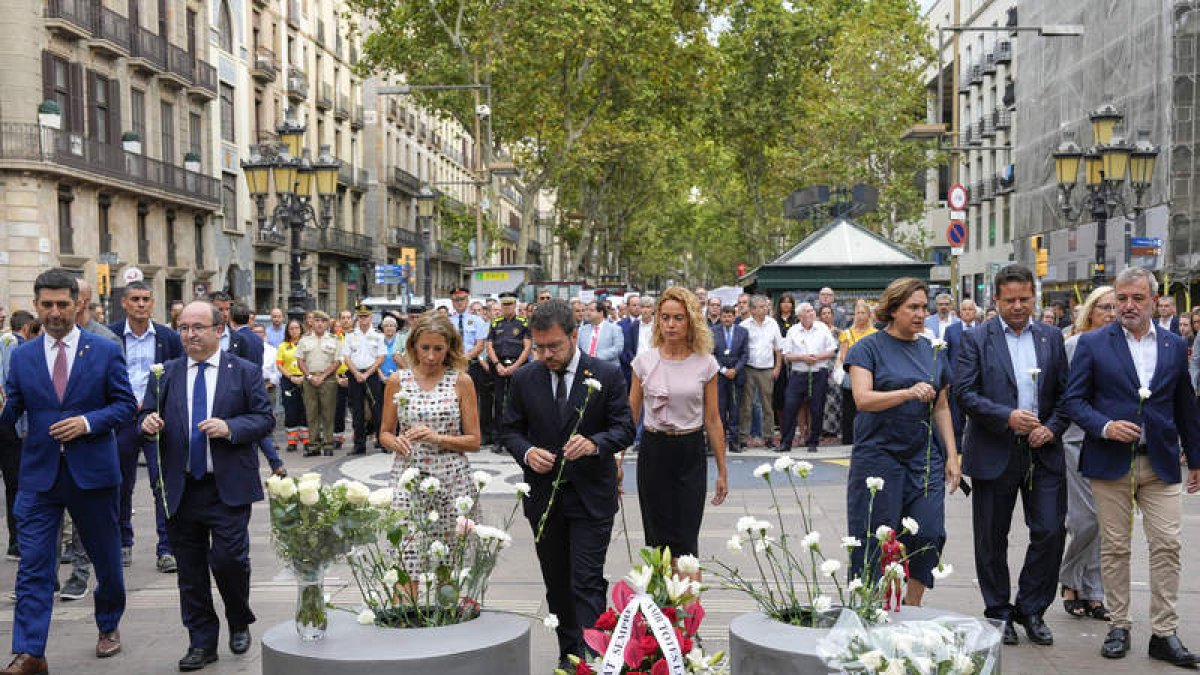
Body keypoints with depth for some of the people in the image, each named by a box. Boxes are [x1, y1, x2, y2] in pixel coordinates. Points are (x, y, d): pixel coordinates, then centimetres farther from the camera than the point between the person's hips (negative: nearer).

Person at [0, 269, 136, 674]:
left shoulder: (105, 351, -2)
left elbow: (126, 403, -1)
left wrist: (88, 422, -16)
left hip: (93, 472, -1)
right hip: (39, 474, 1)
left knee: (106, 557, 14)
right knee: (33, 566, -4)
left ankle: (109, 626, 37)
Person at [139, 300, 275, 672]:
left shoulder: (245, 372, 2)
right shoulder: (166, 373, 9)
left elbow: (265, 418, -1)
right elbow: (149, 415, 11)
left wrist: (230, 427, -17)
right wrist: (148, 423, -13)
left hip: (228, 488, -3)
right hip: (180, 488, 3)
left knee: (229, 560, -7)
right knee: (191, 570, 8)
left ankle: (239, 623, 21)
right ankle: (201, 642, 19)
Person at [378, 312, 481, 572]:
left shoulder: (461, 381, 2)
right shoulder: (398, 381, 7)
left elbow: (474, 441, 2)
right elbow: (385, 433, 15)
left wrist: (437, 438, -13)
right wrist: (396, 442, -7)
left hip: (452, 482, -1)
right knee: (407, 563, -7)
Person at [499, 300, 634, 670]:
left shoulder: (607, 375, -5)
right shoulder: (525, 380, 2)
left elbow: (625, 429, -5)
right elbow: (510, 429, 9)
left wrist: (594, 443, -25)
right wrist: (526, 452, -13)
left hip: (591, 497, -4)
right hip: (543, 497, 4)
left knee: (587, 583, -9)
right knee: (557, 584, 14)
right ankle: (568, 653, 28)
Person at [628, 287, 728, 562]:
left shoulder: (706, 364, -2)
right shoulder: (644, 361, 0)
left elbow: (713, 419, 3)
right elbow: (631, 416, 5)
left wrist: (722, 471, 4)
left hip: (691, 454, -1)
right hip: (653, 452, 1)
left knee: (686, 540, -4)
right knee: (658, 538, 5)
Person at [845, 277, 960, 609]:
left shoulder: (931, 351, 13)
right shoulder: (869, 347, -2)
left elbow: (941, 407, 16)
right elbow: (863, 399, -15)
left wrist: (952, 456, 10)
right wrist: (909, 393, -28)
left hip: (924, 457, 4)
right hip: (879, 454, -4)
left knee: (928, 534, -3)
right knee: (876, 537, 0)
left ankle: (912, 606, 15)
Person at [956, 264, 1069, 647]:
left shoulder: (1052, 338, 9)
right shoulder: (978, 339, -1)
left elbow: (1066, 392, 9)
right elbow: (964, 392, -9)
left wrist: (1053, 428, -7)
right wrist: (1007, 417, -18)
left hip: (1043, 452, 2)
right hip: (995, 453, -2)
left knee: (1051, 532, 0)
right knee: (992, 539, 6)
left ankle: (1031, 610, 17)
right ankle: (999, 613, 22)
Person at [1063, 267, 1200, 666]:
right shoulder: (1093, 344, 0)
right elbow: (1074, 399, -1)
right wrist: (1105, 426, -18)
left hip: (1161, 464, 2)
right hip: (1111, 463, -2)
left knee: (1167, 546, -1)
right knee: (1115, 547, 5)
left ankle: (1164, 634, 7)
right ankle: (1118, 626, 16)